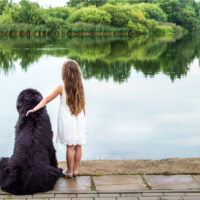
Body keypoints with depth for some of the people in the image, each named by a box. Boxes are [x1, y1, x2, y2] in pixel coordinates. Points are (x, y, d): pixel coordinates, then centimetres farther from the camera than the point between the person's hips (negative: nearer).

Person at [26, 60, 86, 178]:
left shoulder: (62, 87, -9)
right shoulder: (80, 87, 1)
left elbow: (47, 99, -7)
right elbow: (83, 106, 6)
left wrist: (35, 109, -3)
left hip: (67, 122, -3)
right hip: (80, 121, 3)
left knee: (70, 147, 2)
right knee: (78, 146, 9)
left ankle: (69, 172, 12)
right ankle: (75, 170, 20)